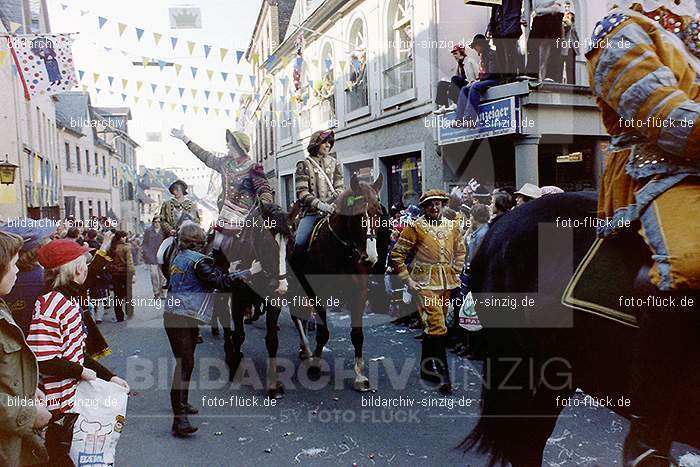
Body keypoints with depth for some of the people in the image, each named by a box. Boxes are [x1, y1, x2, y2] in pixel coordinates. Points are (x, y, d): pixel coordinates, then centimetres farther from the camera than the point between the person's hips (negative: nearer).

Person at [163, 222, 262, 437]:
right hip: (184, 318, -10)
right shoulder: (198, 260, -11)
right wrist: (249, 272, -9)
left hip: (172, 314, 10)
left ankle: (181, 404, 34)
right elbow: (222, 282, -17)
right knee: (185, 364, -13)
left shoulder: (178, 258, 17)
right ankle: (179, 419, -16)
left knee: (185, 362, 20)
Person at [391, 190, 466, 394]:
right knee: (437, 325, -12)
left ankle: (428, 367, 30)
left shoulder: (453, 227, 9)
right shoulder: (415, 227, -5)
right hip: (425, 282, -5)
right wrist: (407, 279, -9)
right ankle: (442, 374, -4)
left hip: (446, 282, 5)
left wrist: (455, 273, 12)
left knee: (433, 324, 14)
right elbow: (397, 254, -4)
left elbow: (460, 251, 24)